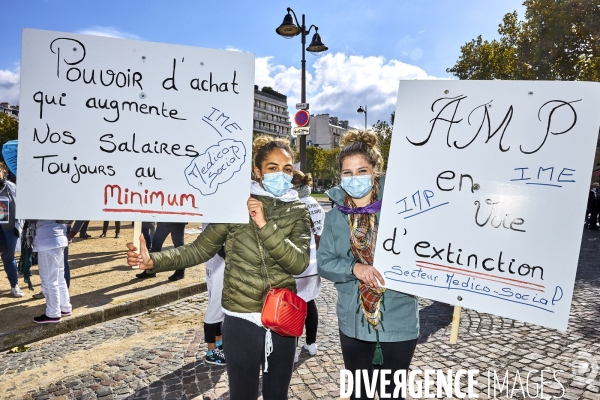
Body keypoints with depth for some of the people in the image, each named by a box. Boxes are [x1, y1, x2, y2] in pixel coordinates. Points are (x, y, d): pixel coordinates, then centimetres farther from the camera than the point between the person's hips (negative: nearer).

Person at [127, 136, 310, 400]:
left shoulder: (298, 211, -2)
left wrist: (265, 225, -25)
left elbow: (299, 263, -16)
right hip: (242, 320, -2)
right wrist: (153, 261, -20)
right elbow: (200, 249, -6)